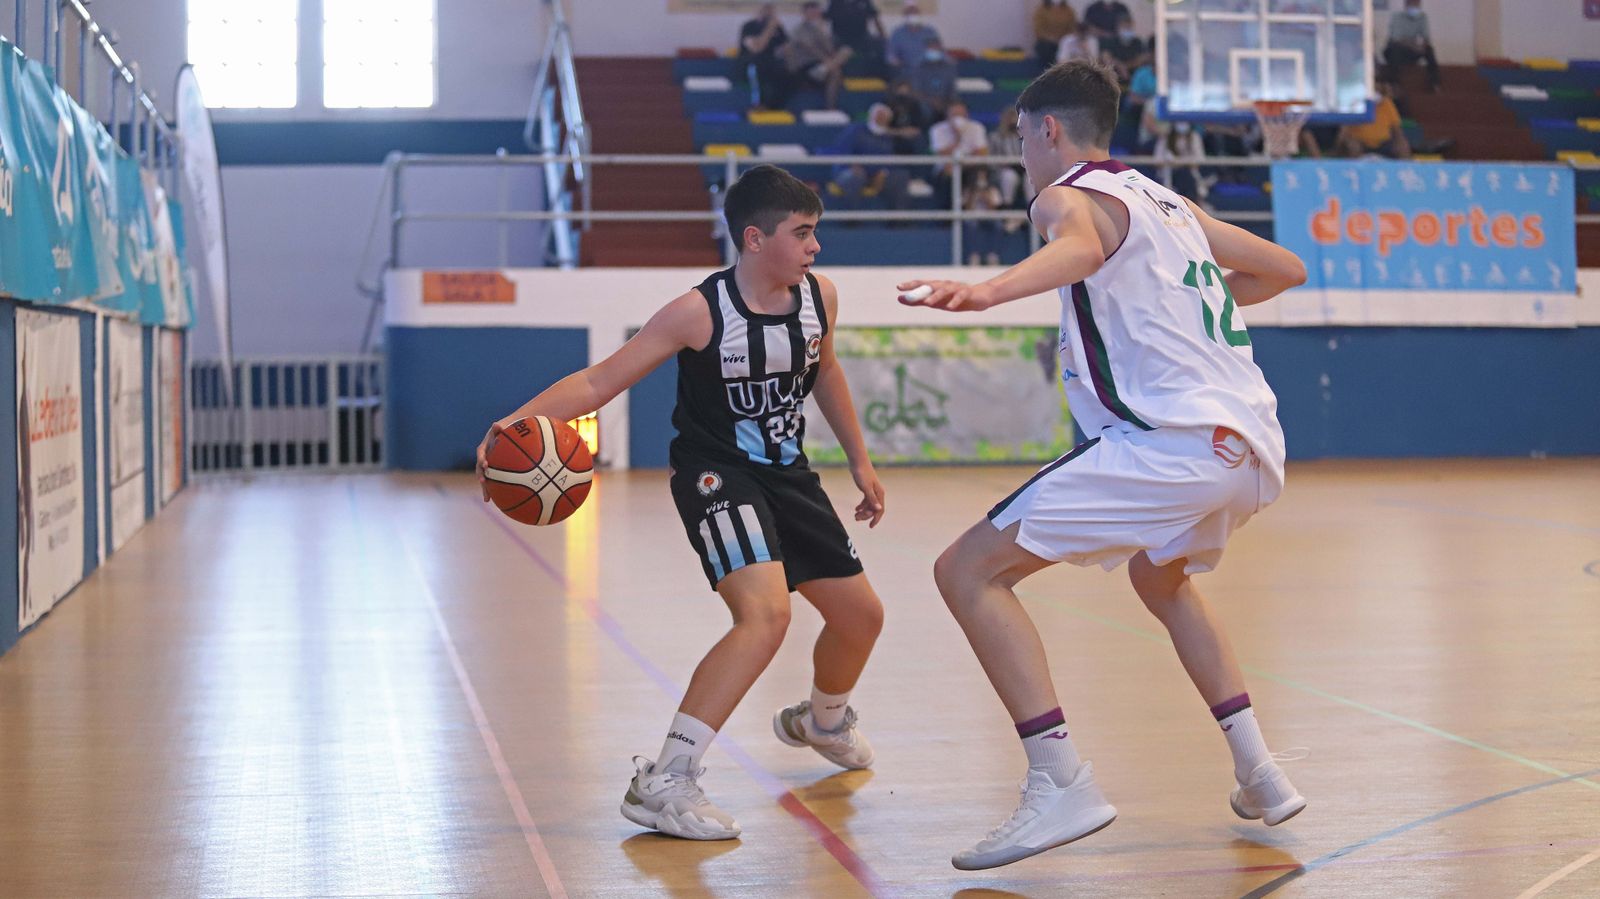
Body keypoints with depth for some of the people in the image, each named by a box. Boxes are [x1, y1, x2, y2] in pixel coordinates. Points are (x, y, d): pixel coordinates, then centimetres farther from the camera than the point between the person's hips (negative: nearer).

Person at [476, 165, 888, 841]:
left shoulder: (819, 296, -5)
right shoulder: (699, 313, -22)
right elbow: (598, 381, -22)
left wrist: (859, 460, 23)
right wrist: (521, 418, -39)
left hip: (787, 474, 7)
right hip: (715, 475, -7)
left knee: (860, 616, 15)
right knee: (766, 615, -30)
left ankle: (822, 721, 50)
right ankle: (662, 784, -29)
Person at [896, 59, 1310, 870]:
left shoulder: (1069, 194, 1)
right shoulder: (1171, 203, 25)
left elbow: (1080, 248, -26)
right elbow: (1286, 268, 36)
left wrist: (987, 291, -45)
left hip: (1172, 440, -9)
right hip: (1253, 444, 9)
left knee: (968, 571, -6)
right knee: (1162, 579, 37)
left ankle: (1060, 783, -14)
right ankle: (1260, 775, 30)